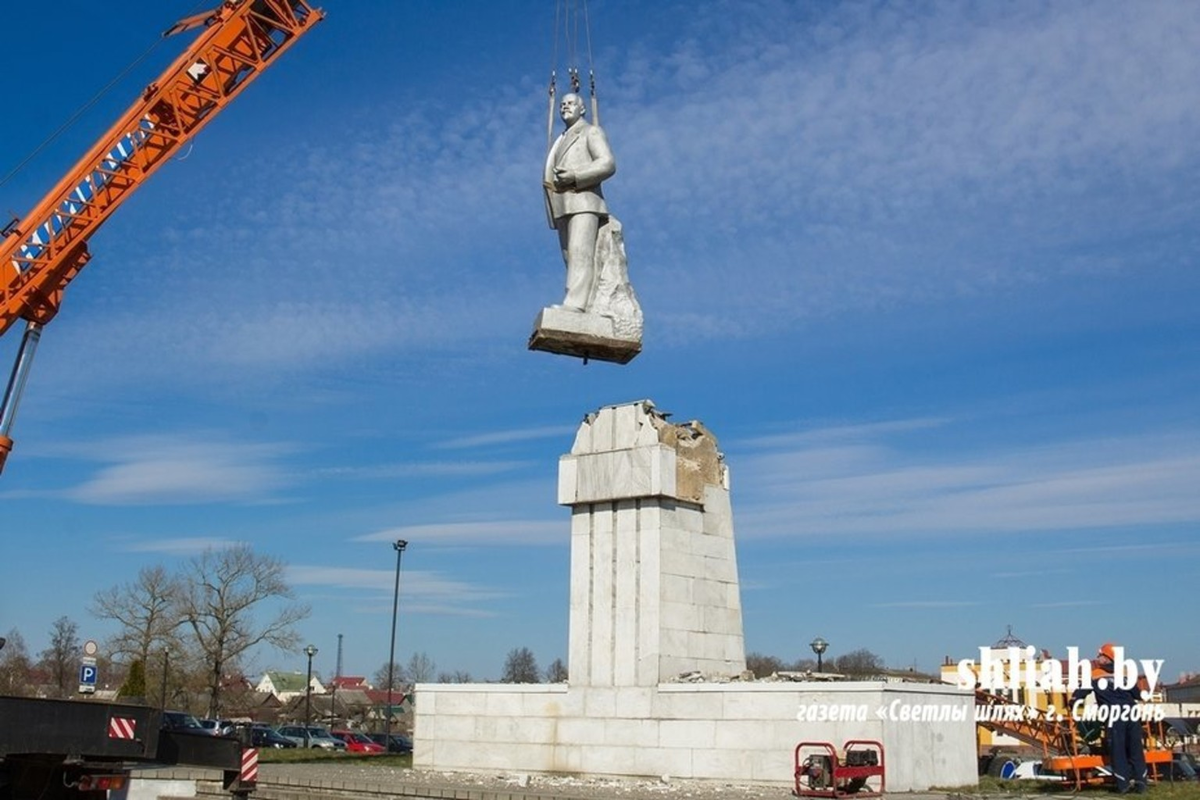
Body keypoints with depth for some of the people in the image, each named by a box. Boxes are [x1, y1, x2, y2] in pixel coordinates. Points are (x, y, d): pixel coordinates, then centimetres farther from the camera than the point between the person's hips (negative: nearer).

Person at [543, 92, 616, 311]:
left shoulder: (592, 132, 10)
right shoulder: (561, 141, 32)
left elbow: (608, 164, -5)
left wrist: (574, 176, -15)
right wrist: (550, 182, 6)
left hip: (583, 201, -7)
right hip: (563, 207, 7)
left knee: (579, 252, -22)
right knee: (571, 259, -4)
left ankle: (574, 305, -36)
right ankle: (585, 308, -11)